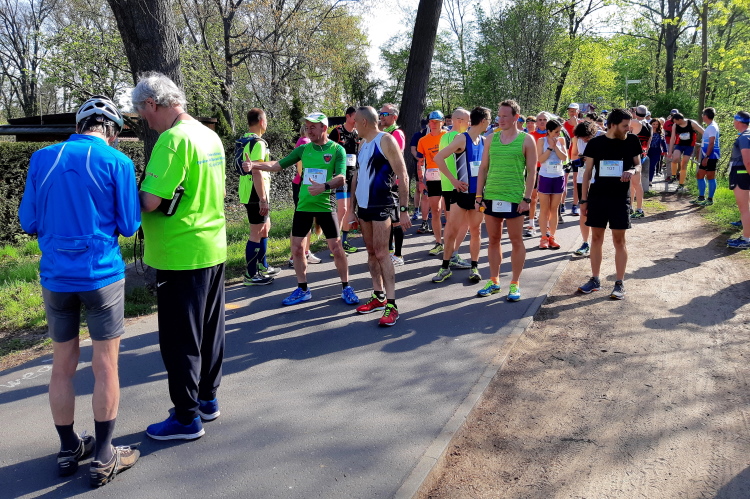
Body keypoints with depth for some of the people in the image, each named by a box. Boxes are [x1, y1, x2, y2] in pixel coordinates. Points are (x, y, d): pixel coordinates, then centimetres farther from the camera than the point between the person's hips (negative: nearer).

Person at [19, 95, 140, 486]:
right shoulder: (117, 162, -7)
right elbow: (128, 226, -4)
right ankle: (103, 458, 13)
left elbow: (29, 222, 8)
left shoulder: (42, 159, 3)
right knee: (105, 367, 5)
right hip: (102, 276, -3)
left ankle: (68, 450, 27)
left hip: (56, 277, 4)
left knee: (63, 366, 14)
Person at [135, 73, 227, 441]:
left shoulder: (173, 139, -18)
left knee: (180, 340, 3)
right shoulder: (210, 135, 8)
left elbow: (149, 202, -23)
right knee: (209, 331, 18)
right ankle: (208, 399, 31)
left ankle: (187, 418, 14)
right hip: (213, 249, 9)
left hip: (181, 256, -9)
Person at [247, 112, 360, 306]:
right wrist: (254, 165, -11)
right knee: (297, 248, 5)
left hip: (325, 205, -4)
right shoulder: (303, 149, 6)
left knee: (336, 248, -1)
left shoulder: (337, 150, -5)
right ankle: (302, 290, 19)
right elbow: (277, 165, 4)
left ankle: (346, 288, 17)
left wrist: (324, 186, -34)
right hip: (303, 205, 4)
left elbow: (341, 178, -15)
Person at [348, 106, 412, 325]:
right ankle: (379, 296, 22)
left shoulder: (386, 140, -10)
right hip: (363, 206, 8)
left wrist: (404, 209, -17)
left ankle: (391, 305, -6)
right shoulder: (363, 143, 14)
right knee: (371, 252, 12)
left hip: (381, 206, -8)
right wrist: (352, 208, 17)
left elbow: (402, 176, -13)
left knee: (381, 253, -10)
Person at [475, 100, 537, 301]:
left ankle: (515, 284, 14)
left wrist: (527, 198, -10)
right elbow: (483, 168, 10)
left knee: (516, 241, 4)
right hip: (491, 197, 4)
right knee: (493, 240, 10)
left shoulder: (526, 140, -2)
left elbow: (531, 171, -3)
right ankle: (494, 281, 21)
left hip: (514, 198, -4)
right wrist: (478, 196, 4)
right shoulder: (491, 138, 9)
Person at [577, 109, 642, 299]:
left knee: (619, 240, 1)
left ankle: (620, 283, 8)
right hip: (597, 196, 1)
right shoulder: (595, 143, 0)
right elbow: (588, 172, 5)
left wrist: (633, 170, -14)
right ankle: (595, 279, 19)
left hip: (620, 197, -1)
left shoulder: (632, 141, 1)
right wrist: (584, 199, 2)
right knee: (596, 238, 7)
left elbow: (638, 164, 11)